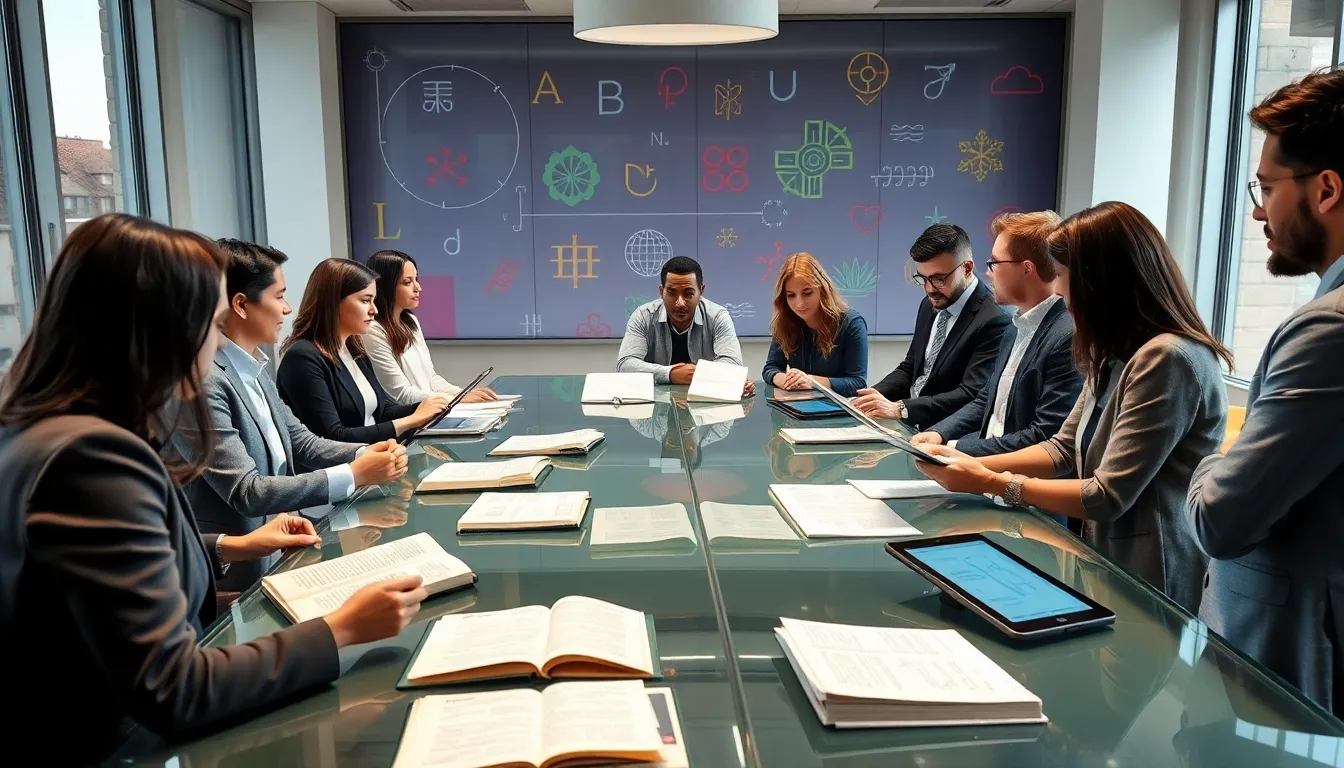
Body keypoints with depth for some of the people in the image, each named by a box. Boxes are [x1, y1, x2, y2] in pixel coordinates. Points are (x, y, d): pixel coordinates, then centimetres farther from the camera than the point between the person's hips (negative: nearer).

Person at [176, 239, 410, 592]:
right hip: (238, 568, -8)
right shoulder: (202, 382, -22)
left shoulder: (254, 370, 8)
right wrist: (354, 474, -22)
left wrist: (363, 454, -7)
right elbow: (246, 493, -24)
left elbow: (301, 443, 12)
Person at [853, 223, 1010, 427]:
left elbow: (972, 396, -23)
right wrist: (875, 395, -5)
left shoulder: (993, 321, -18)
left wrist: (899, 408, -29)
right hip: (909, 424, 7)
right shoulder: (930, 305, 8)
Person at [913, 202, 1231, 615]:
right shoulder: (1116, 355, 10)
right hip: (1107, 565, 8)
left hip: (1148, 591, -8)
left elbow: (1108, 497, -23)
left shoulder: (1168, 359, -22)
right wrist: (973, 463, -3)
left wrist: (991, 483, -16)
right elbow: (1062, 449, 10)